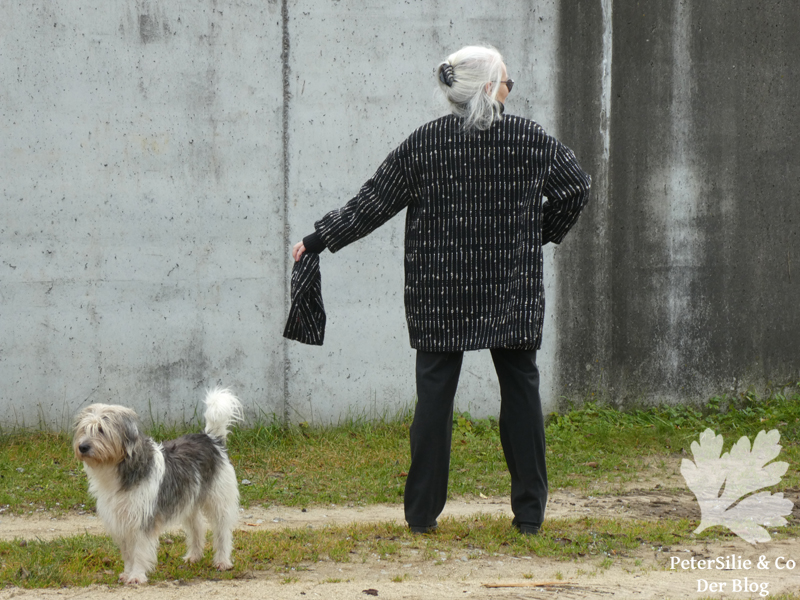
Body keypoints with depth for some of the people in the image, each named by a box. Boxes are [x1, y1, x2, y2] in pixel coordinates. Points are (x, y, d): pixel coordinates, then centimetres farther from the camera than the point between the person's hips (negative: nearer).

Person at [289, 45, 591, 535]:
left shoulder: (424, 145, -3)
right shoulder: (530, 138, -2)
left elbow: (372, 204, -2)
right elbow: (577, 186, 6)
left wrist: (319, 239, 6)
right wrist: (545, 234, 20)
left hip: (439, 294, 0)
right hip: (512, 292, 0)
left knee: (434, 393, 5)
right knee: (521, 390, 7)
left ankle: (423, 512, 6)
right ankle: (529, 511, 7)